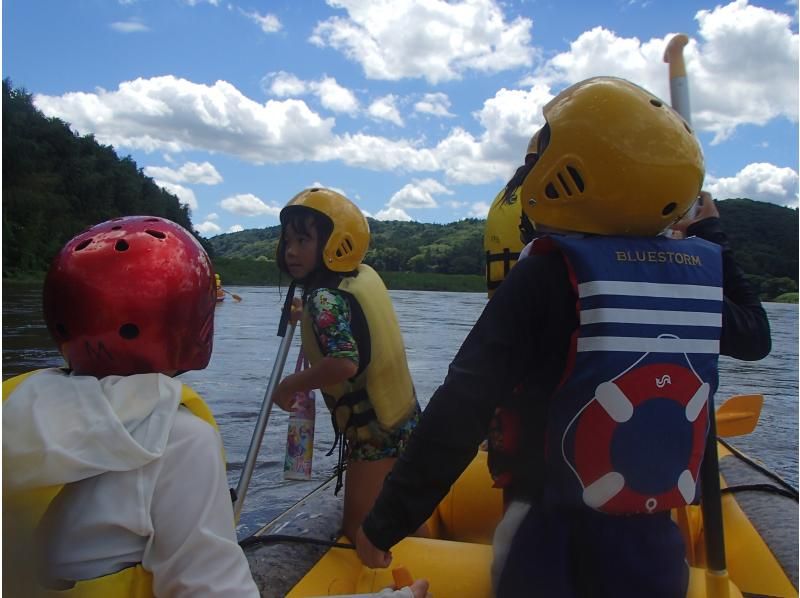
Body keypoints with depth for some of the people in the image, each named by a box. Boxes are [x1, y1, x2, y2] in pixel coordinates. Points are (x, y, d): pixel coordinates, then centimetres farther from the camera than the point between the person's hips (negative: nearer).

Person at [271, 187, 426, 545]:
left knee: (360, 532, 1)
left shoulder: (324, 298, -21)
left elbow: (345, 363, -34)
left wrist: (290, 385, -19)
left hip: (373, 433, -9)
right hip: (405, 421, 9)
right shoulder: (365, 276, 3)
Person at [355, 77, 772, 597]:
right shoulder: (698, 272, -4)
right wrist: (711, 233, 28)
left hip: (551, 541, -3)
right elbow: (755, 336, 19)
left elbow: (462, 408, -24)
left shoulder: (547, 273, -18)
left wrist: (386, 523, -15)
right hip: (657, 545, 4)